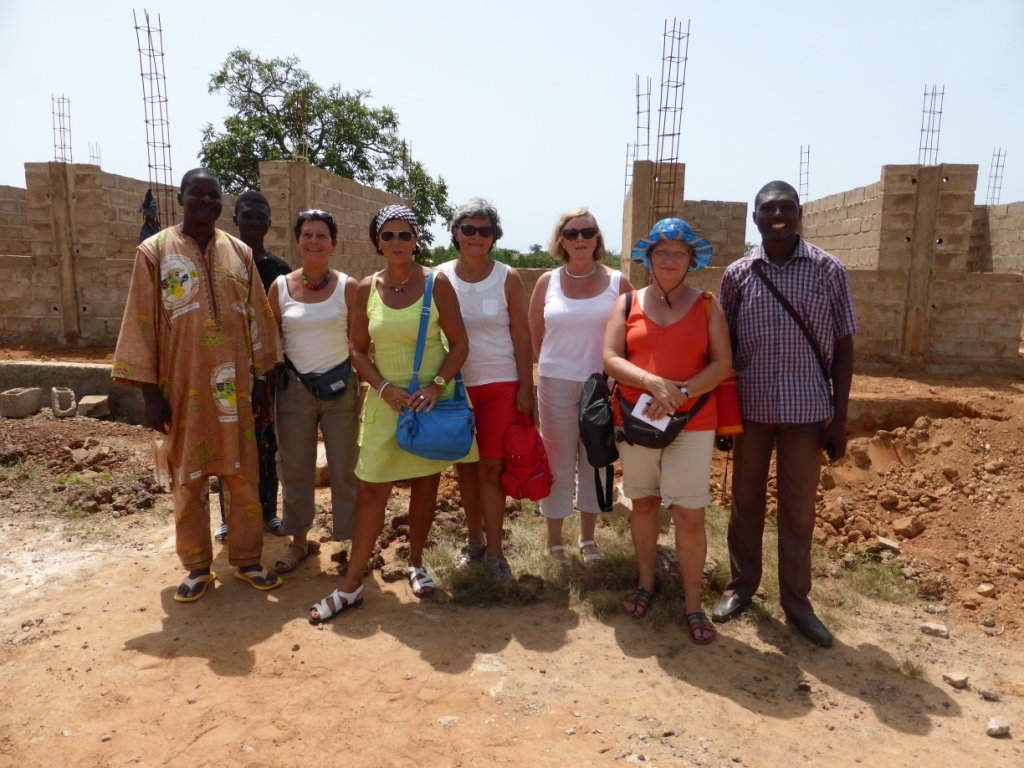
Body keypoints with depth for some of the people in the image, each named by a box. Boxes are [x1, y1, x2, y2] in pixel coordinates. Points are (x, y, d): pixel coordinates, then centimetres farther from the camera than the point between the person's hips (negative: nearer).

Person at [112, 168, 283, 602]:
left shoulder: (240, 253, 7)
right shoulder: (155, 252, 0)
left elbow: (258, 319, 8)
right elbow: (141, 323, -2)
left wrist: (261, 382, 5)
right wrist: (150, 392, -6)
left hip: (235, 387, 2)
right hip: (182, 389, -2)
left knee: (244, 477, 7)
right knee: (188, 480, 8)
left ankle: (246, 560, 22)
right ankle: (197, 567, 23)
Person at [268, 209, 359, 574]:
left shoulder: (348, 287, -3)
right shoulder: (280, 287, 1)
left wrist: (365, 390, -4)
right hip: (294, 390, 2)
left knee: (345, 469, 5)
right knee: (295, 469, 12)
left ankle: (353, 540, 20)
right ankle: (299, 540, 29)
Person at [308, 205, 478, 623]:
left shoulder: (436, 283, -5)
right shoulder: (368, 288, 1)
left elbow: (460, 344, -4)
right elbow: (357, 348, 4)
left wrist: (437, 386, -18)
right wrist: (384, 388, -11)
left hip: (431, 400, -1)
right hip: (386, 400, 1)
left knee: (425, 483, 11)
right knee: (371, 490, 0)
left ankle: (416, 563, 32)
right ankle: (351, 585, 11)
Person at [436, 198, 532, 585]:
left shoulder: (508, 278, -2)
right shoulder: (440, 278, 1)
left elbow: (522, 336, -2)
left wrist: (525, 389, -5)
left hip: (500, 385, -2)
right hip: (455, 385, 2)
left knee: (491, 467, -3)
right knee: (464, 466, 10)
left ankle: (494, 552, 9)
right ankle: (474, 539, 28)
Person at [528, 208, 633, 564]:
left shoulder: (617, 282, -1)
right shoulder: (548, 282, 1)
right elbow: (535, 335, 8)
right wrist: (557, 364, 7)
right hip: (556, 384, 0)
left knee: (595, 461, 10)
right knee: (558, 461, 6)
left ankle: (588, 537, 26)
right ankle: (554, 541, 20)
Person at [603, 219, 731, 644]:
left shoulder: (707, 306, 4)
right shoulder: (628, 303, 6)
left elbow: (723, 363, -3)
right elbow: (611, 358, -4)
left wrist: (682, 392, -17)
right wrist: (653, 382, -19)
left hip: (692, 423, -1)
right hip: (635, 418, 2)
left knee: (690, 516, -2)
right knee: (643, 503, 13)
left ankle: (693, 604, 15)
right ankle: (646, 583, 33)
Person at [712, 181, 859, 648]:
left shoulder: (828, 270, -1)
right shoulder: (737, 274, 2)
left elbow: (843, 346, 1)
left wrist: (840, 418, -3)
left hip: (807, 409, -1)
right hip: (750, 407, 1)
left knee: (798, 509, 9)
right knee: (745, 502, 13)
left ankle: (796, 601, 26)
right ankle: (741, 586, 31)